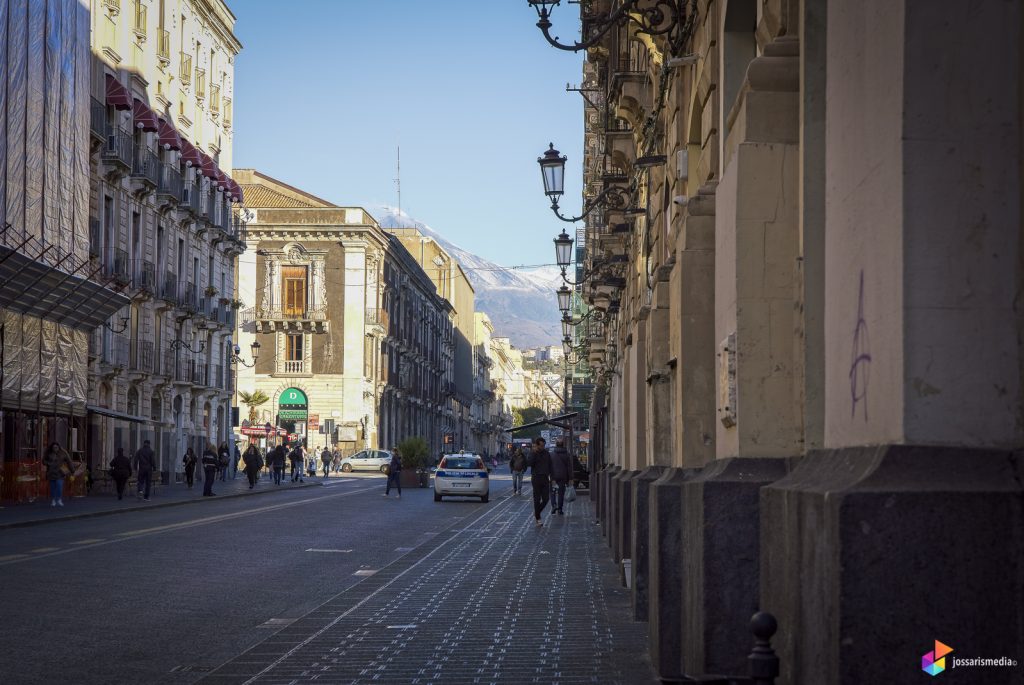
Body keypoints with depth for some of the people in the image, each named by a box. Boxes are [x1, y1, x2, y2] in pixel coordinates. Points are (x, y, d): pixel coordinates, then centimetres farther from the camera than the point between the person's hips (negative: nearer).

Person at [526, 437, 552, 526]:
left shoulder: (547, 453, 8)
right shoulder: (533, 454, -4)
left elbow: (550, 465, 15)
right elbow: (529, 463, -21)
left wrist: (551, 477, 10)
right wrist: (534, 452, -22)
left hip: (545, 479, 4)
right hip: (536, 478, -4)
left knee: (546, 499, 1)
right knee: (537, 499, 0)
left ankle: (536, 513, 23)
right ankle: (537, 519, 7)